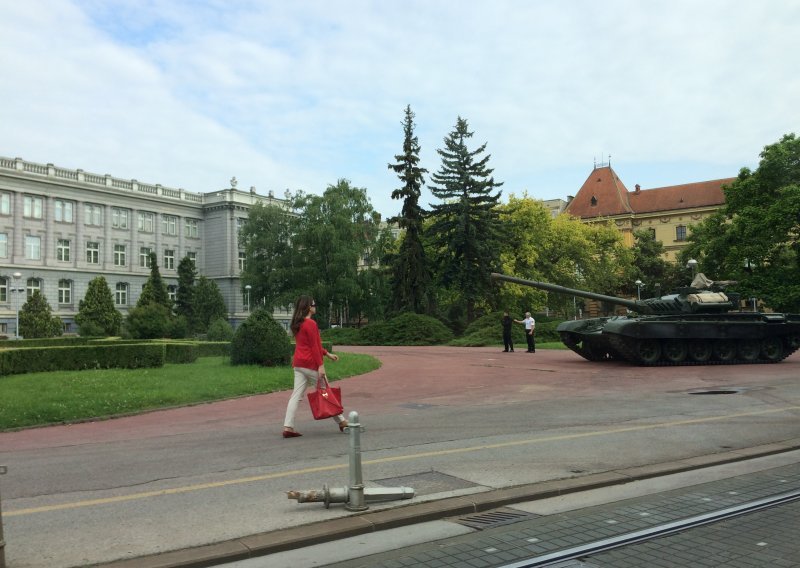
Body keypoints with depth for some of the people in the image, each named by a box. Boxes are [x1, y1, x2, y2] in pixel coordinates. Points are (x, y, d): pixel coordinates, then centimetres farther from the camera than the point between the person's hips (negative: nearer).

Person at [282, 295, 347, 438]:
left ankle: (288, 427, -3)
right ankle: (342, 422, 14)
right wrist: (321, 365, -17)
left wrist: (327, 353, 23)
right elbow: (314, 346, -17)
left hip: (298, 364, 8)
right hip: (311, 364, -8)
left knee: (296, 395, 3)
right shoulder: (311, 324, -14)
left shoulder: (297, 324, 14)